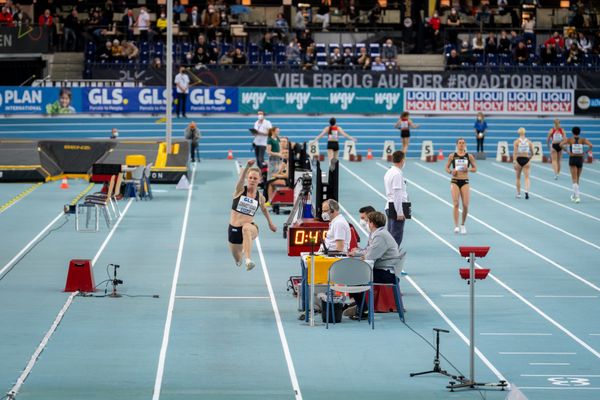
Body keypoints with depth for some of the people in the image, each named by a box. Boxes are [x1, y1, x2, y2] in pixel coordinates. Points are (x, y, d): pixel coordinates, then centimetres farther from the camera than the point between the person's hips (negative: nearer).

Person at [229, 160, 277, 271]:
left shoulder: (260, 197, 2)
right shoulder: (240, 190, -4)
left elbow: (264, 209, 24)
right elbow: (241, 178, -26)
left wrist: (270, 223, 32)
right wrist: (248, 166, -44)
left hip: (249, 227, -2)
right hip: (234, 228, 2)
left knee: (246, 228, -42)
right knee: (237, 259, 16)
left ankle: (248, 260, -53)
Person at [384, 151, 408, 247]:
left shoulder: (389, 172, 12)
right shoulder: (397, 174, -17)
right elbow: (397, 195, -21)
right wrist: (400, 213, -19)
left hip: (389, 206, 10)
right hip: (397, 207, -10)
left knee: (390, 235, 13)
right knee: (396, 236, -8)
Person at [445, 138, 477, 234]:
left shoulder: (469, 156, 3)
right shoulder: (452, 156, 2)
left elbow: (475, 169, 9)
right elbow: (447, 168, 9)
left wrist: (468, 169, -11)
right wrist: (451, 171, -11)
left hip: (465, 182, 1)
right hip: (455, 181, -1)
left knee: (465, 205, -3)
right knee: (456, 204, -12)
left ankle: (462, 225, 17)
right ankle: (456, 226, -13)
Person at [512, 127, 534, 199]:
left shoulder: (516, 142, -4)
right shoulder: (529, 142, 3)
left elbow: (515, 152, -13)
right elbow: (532, 153, 6)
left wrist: (514, 162, -15)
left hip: (519, 159, -1)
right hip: (526, 159, 1)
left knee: (518, 177, 15)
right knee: (527, 177, -3)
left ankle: (518, 193, 22)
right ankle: (527, 191, -26)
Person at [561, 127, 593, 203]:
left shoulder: (569, 140, -3)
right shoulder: (583, 140, -1)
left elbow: (561, 144, -15)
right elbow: (591, 145, -14)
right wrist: (588, 150, 4)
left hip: (572, 159, -2)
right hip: (580, 159, 2)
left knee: (574, 179, -5)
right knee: (577, 179, 18)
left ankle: (577, 196, -21)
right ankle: (574, 195, 29)